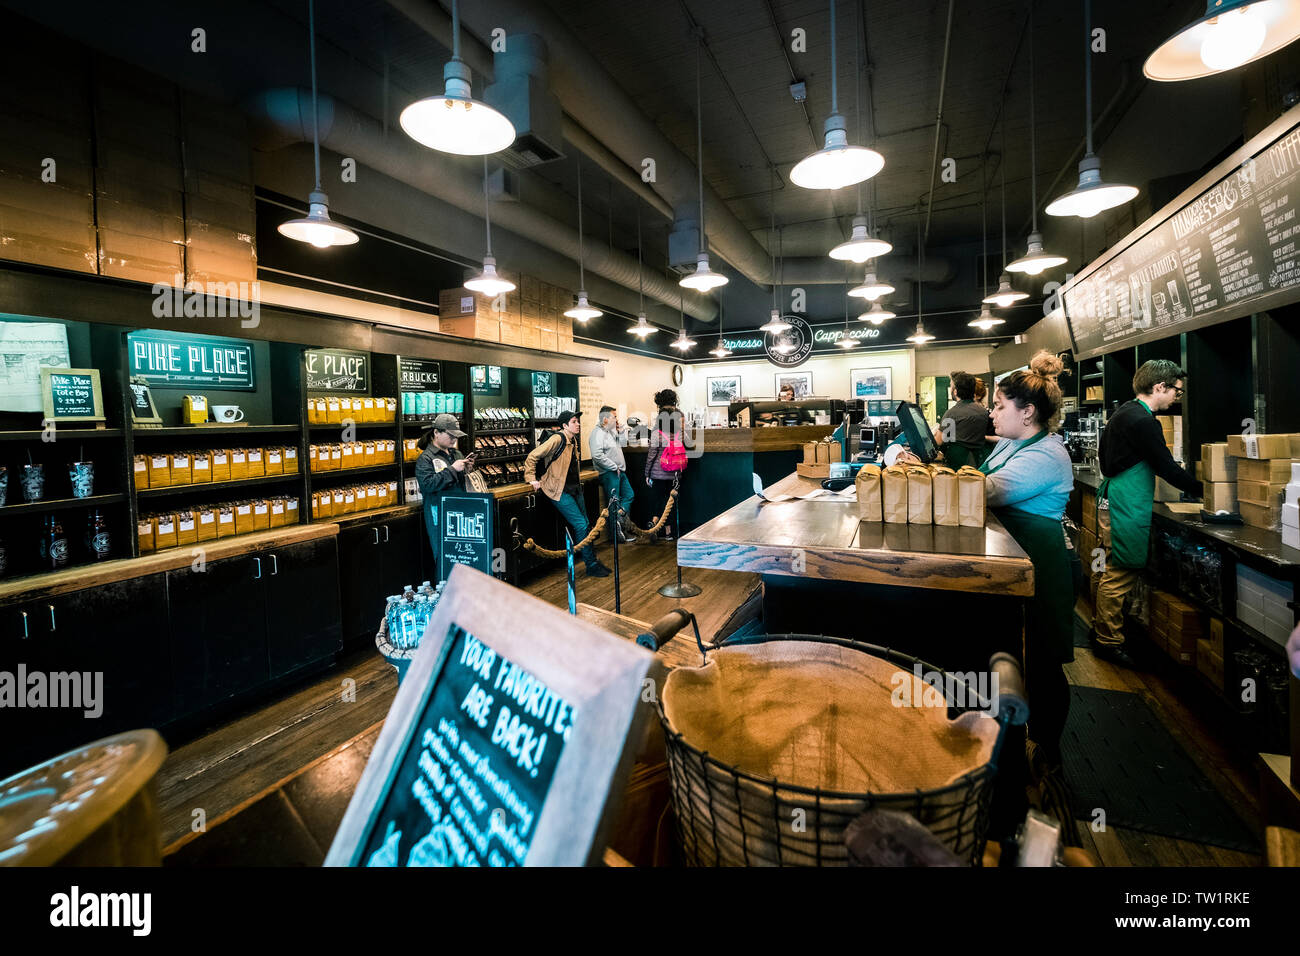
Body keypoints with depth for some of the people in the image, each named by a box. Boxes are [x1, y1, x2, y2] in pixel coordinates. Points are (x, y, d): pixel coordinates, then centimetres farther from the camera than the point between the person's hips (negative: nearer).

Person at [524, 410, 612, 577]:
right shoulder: (558, 439, -17)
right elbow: (532, 457, -17)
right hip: (560, 492, -9)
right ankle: (591, 566, -1)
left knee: (585, 525, 11)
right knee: (580, 525, -10)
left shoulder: (573, 440, 10)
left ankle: (593, 560, 21)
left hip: (574, 489, 9)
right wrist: (532, 479, -15)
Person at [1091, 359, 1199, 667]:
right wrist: (1202, 490, -5)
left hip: (1112, 501, 11)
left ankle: (1102, 631, 27)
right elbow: (1167, 468, -16)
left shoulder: (1124, 412, 13)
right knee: (1120, 576, -3)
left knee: (1114, 573, 17)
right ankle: (1109, 641, 6)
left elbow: (1103, 452, 24)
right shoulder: (1142, 420, -18)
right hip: (1126, 509, -11)